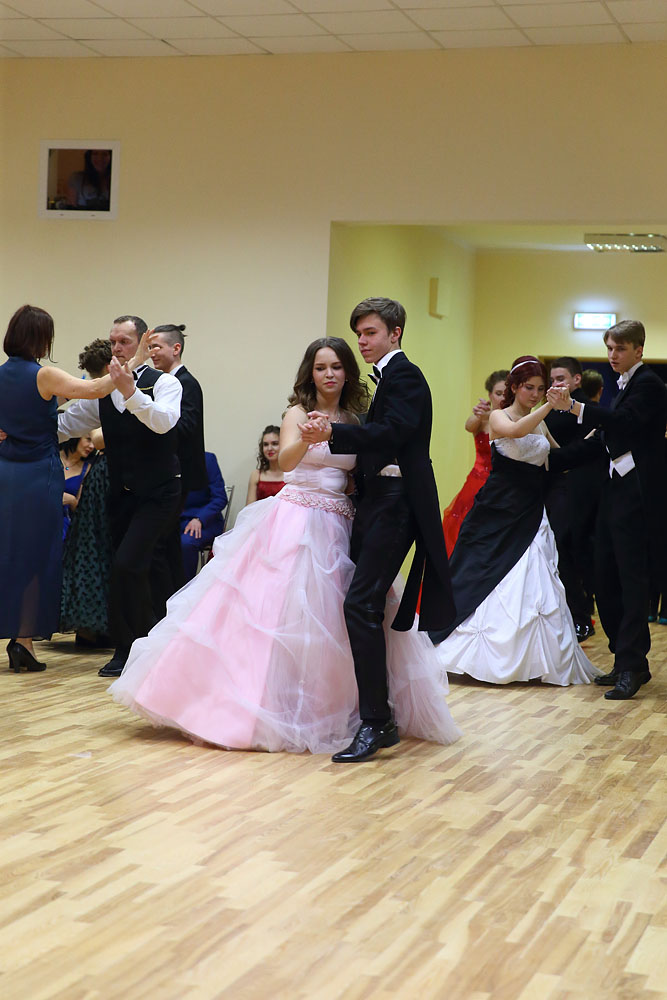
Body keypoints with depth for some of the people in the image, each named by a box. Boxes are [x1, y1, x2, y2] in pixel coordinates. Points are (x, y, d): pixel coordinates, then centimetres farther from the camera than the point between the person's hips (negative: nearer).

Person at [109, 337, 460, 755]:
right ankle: (237, 705, 0)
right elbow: (285, 460, -21)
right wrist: (308, 436, -39)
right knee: (271, 608, -7)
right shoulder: (298, 413, -1)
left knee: (327, 621, 2)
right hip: (294, 518, -4)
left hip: (337, 528, 4)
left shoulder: (355, 420, 12)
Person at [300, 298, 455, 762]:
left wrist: (334, 432, -31)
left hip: (395, 502, -10)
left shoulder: (403, 375, -7)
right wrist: (334, 435, 4)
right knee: (365, 606, 10)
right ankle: (381, 719, 17)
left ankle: (375, 723, -14)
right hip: (380, 502, 10)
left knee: (361, 605, -16)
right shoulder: (390, 376, 22)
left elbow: (392, 432, -23)